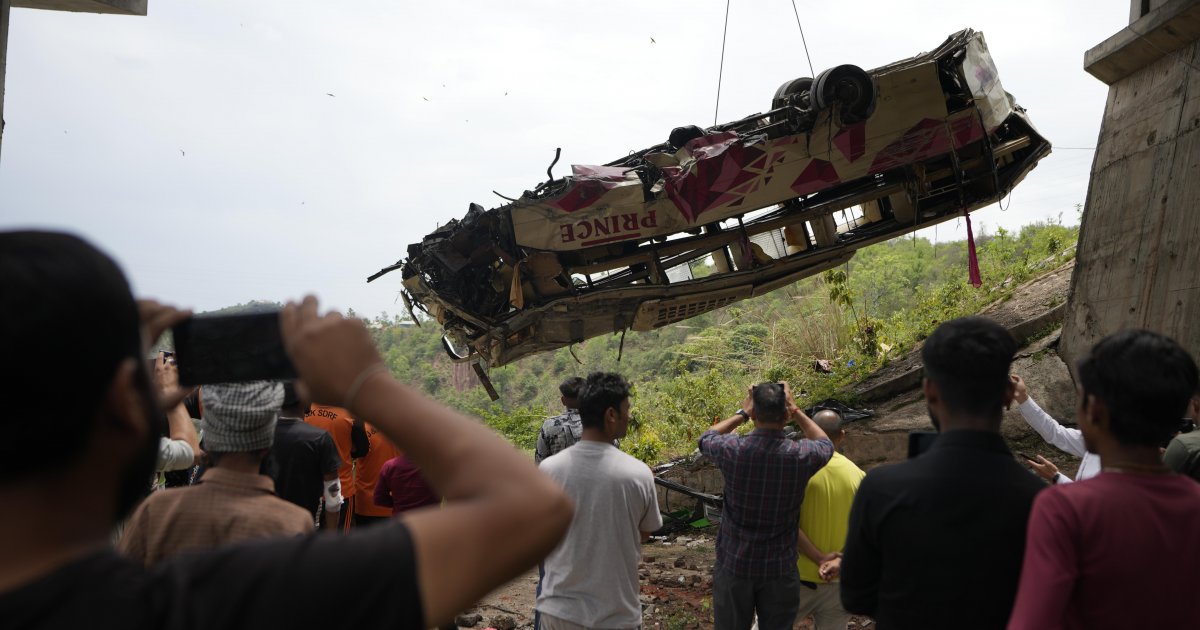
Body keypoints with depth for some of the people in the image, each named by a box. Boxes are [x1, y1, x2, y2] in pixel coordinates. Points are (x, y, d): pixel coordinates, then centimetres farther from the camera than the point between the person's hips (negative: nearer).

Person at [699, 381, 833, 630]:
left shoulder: (732, 450, -17)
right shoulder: (801, 455, -16)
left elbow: (706, 438, 9)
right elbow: (825, 444, 10)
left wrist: (741, 413, 11)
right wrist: (797, 412, 11)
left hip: (734, 564, 0)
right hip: (780, 569, 0)